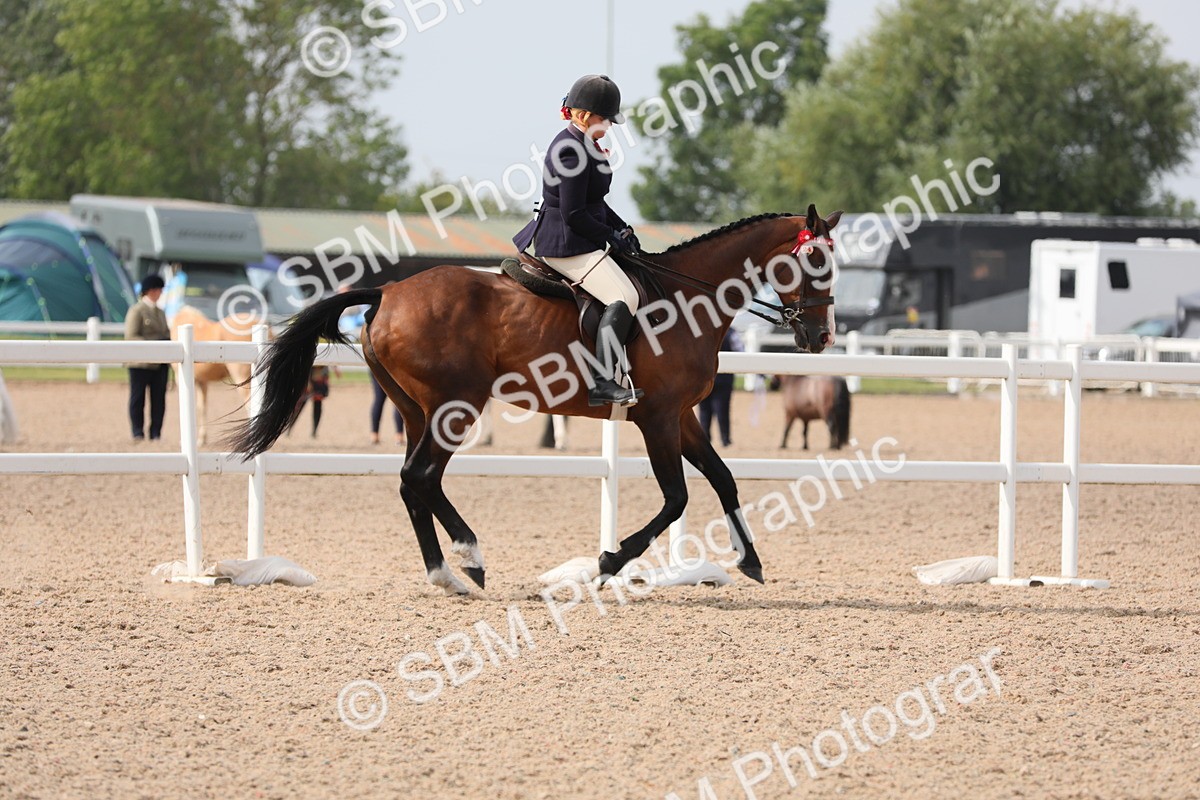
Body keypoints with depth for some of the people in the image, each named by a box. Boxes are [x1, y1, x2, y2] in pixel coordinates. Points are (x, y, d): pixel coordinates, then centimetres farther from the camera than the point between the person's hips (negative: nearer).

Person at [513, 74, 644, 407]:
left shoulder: (582, 144, 14)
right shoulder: (571, 151, -19)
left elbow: (593, 203, 23)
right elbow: (574, 215, -22)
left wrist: (622, 229, 12)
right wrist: (612, 237, -12)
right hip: (567, 245, -11)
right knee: (624, 297, -23)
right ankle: (602, 382, -28)